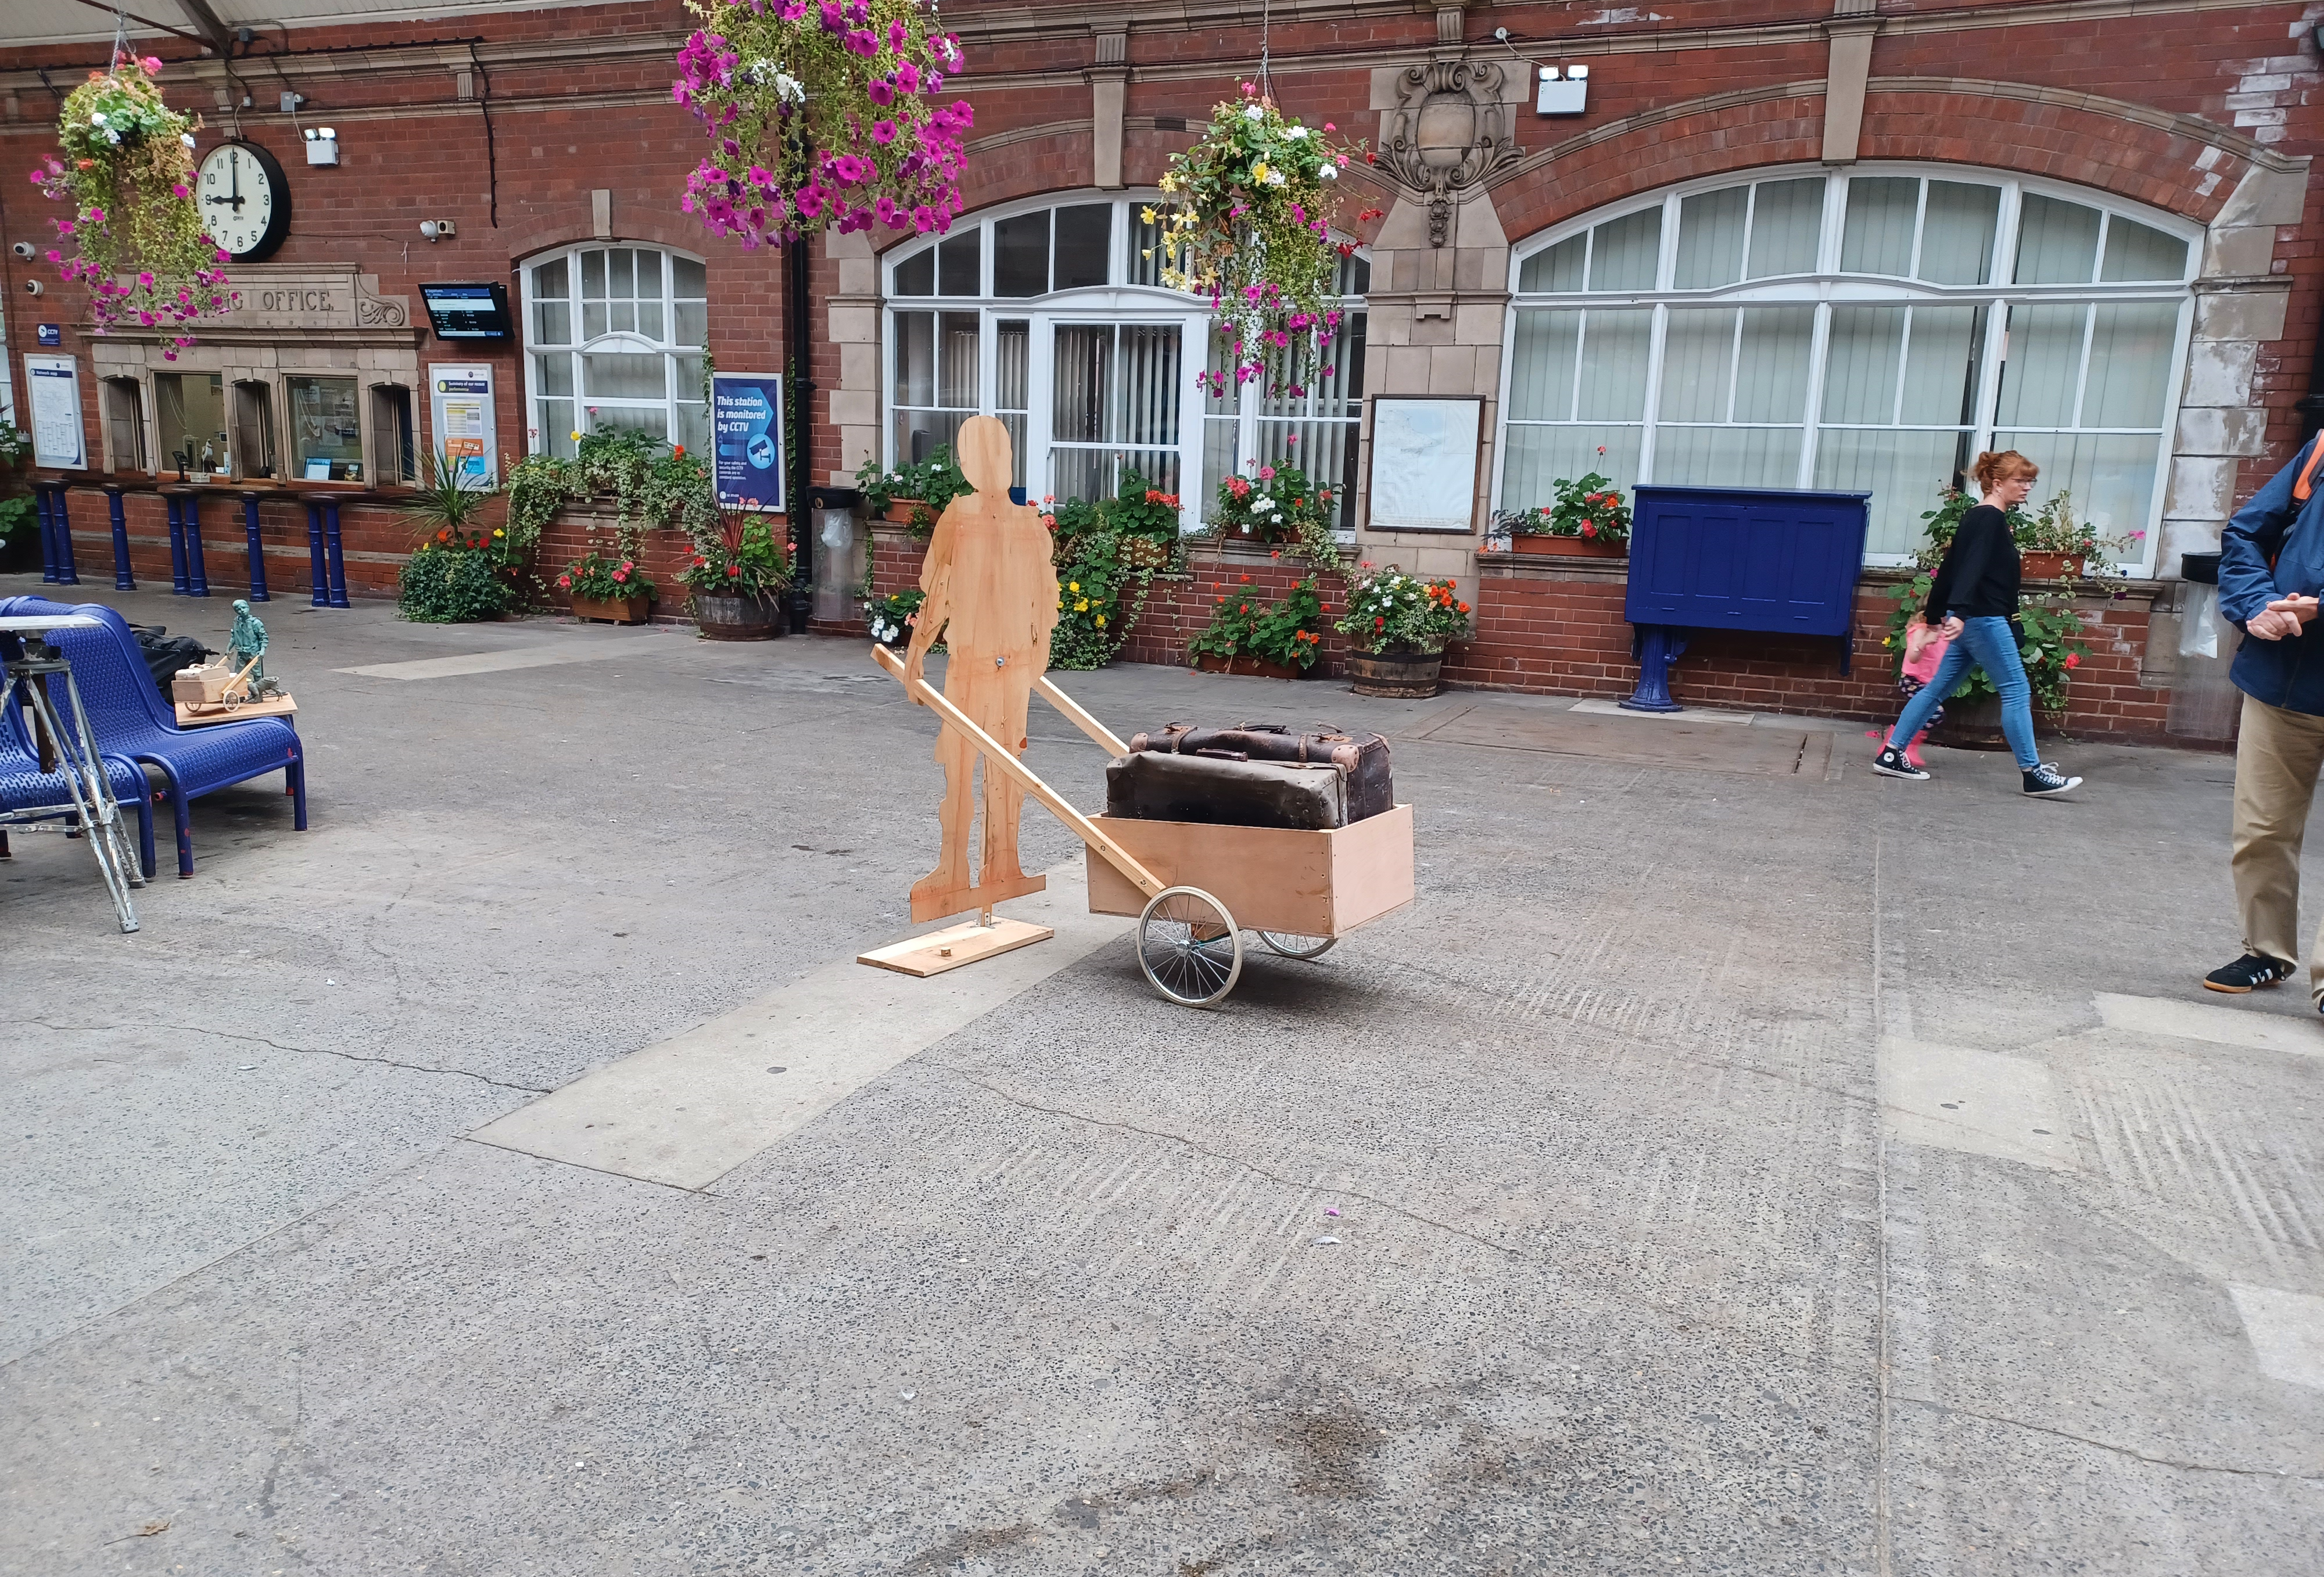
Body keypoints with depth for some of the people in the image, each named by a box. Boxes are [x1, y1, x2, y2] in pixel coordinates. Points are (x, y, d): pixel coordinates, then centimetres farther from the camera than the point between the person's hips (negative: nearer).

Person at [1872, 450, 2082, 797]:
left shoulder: (1976, 517, 17)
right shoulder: (1991, 519, -12)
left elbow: (1949, 568, 23)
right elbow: (1971, 569, -27)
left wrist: (1934, 613, 30)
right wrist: (1959, 612, -39)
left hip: (1971, 619, 10)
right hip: (1984, 619, -10)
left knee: (1939, 687, 11)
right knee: (2016, 690, -6)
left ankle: (1890, 755, 10)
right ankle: (2033, 774, -3)